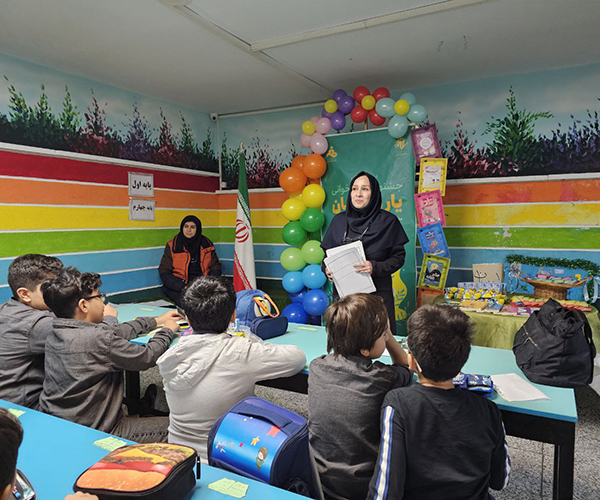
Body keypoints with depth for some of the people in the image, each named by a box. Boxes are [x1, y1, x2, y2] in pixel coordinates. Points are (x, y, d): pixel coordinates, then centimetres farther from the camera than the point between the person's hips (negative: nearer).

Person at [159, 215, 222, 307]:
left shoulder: (206, 244, 9)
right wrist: (183, 287, -16)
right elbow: (164, 272, -1)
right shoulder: (172, 246, 3)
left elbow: (216, 267, 13)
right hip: (177, 286, -2)